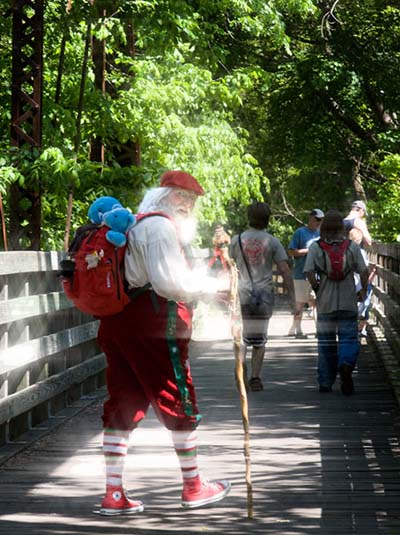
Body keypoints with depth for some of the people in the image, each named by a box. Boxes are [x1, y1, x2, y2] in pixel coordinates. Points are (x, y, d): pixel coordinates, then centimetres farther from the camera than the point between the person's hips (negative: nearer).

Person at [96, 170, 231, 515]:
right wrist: (215, 286, -10)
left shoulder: (137, 228, 20)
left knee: (123, 405, 8)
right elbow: (171, 283, -20)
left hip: (118, 324, 9)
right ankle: (194, 487, 15)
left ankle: (113, 494, 6)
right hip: (155, 328, -9)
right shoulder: (161, 227, -11)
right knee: (179, 403, 4)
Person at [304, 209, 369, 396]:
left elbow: (309, 272, -11)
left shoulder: (315, 247, -1)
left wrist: (316, 288, 4)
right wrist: (364, 290, 11)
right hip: (348, 302, -1)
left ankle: (325, 382, 12)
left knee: (326, 341, 11)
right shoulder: (352, 246, 0)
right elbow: (364, 270, -3)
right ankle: (346, 364, -28)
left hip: (325, 303, 1)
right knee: (348, 338, 2)